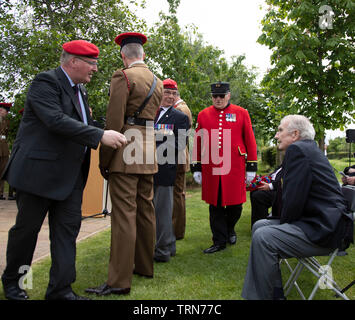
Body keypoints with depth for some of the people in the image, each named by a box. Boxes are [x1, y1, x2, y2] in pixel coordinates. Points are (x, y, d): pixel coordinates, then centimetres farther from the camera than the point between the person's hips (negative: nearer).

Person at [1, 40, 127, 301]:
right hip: (39, 171, -7)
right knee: (27, 228, 8)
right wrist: (100, 136, -30)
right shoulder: (46, 82, -12)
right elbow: (56, 120, -26)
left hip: (71, 176, 8)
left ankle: (61, 289, 13)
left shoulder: (80, 90, 15)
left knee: (68, 229, 5)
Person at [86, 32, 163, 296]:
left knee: (124, 213, -7)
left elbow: (114, 122, -14)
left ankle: (119, 280, -3)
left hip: (126, 154, -8)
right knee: (146, 210, 13)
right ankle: (144, 266, 25)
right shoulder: (157, 82, 16)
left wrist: (104, 160, -8)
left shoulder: (123, 77, -8)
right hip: (149, 155, 8)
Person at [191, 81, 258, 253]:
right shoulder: (203, 115, 7)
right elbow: (197, 142, 9)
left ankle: (230, 228, 38)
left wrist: (251, 167, 1)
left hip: (235, 169, -1)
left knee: (235, 204, 7)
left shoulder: (241, 113, 4)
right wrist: (196, 168, 6)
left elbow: (250, 141, 4)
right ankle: (220, 241, 18)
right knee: (215, 206, 6)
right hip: (211, 169, 1)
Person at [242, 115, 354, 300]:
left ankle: (260, 295, -10)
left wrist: (283, 224, -5)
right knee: (259, 226, 11)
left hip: (324, 230, -11)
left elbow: (293, 200, -20)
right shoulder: (309, 148, 18)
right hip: (317, 222, 11)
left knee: (263, 237, -24)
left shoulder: (298, 149, -14)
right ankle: (274, 292, 14)